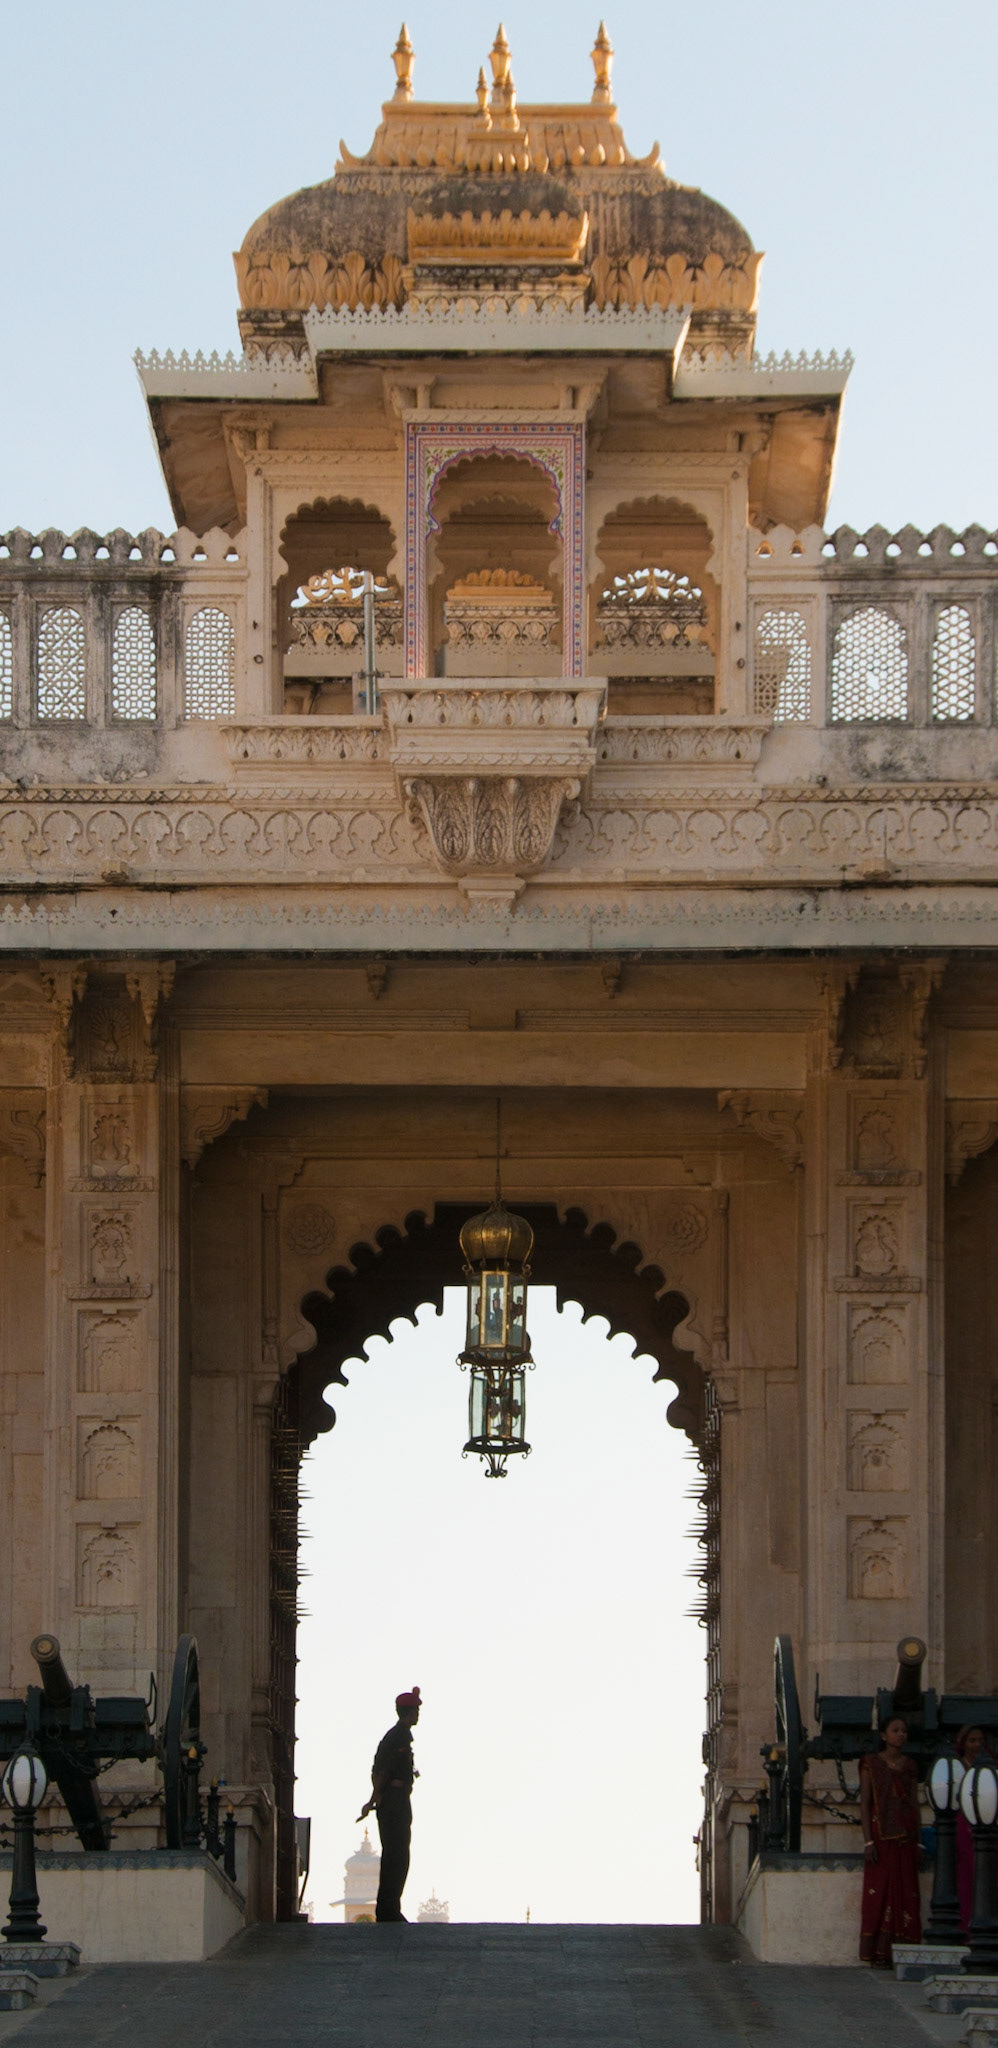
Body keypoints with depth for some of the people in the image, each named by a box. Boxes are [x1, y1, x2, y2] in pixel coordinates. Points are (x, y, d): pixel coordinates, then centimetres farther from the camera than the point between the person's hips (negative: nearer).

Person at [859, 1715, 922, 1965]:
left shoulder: (910, 1766, 12)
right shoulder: (871, 1764, 0)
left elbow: (915, 1804, 13)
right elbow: (864, 1803, -3)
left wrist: (919, 1842, 7)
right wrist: (868, 1841, -11)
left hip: (905, 1835, 4)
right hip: (882, 1834, -4)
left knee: (906, 1891, 1)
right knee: (880, 1891, -5)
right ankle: (881, 1953, -3)